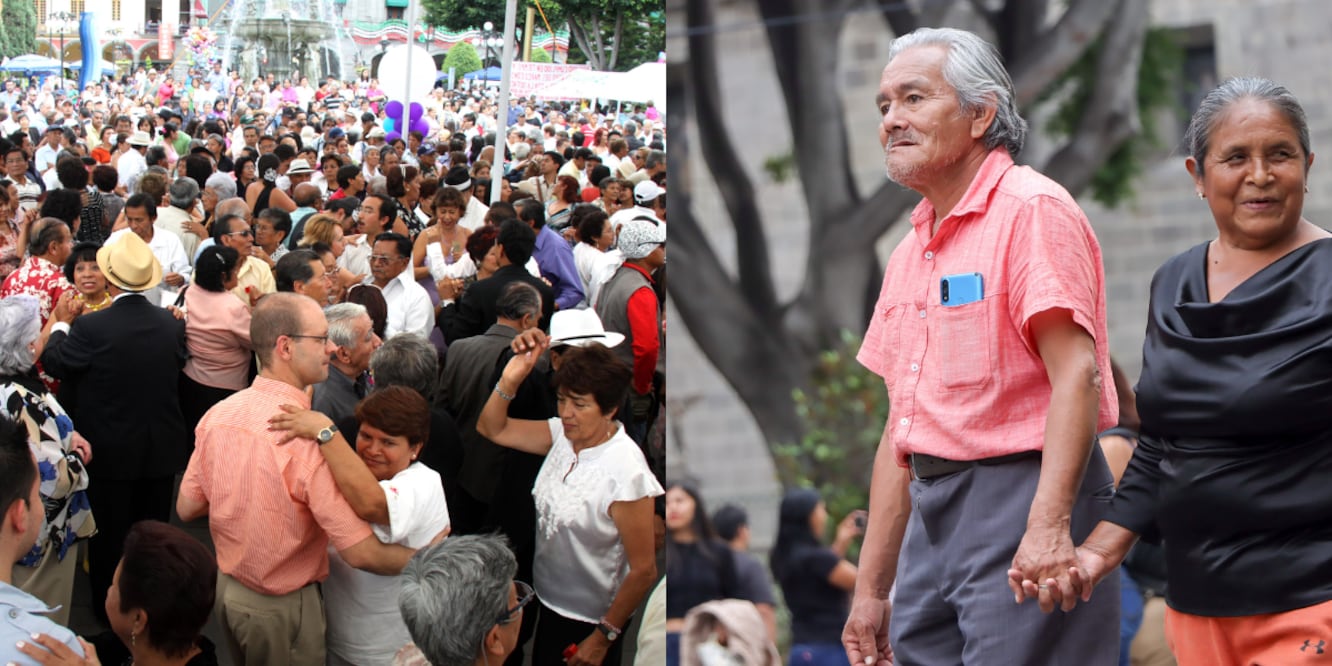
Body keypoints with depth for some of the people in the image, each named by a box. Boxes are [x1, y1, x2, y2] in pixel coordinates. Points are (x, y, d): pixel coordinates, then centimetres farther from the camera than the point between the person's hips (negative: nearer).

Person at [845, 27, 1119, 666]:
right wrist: (871, 588, 18)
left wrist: (1048, 525, -27)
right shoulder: (909, 253, 20)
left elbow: (1076, 374, -17)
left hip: (1021, 495, -8)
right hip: (934, 512, 8)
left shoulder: (1033, 211, -7)